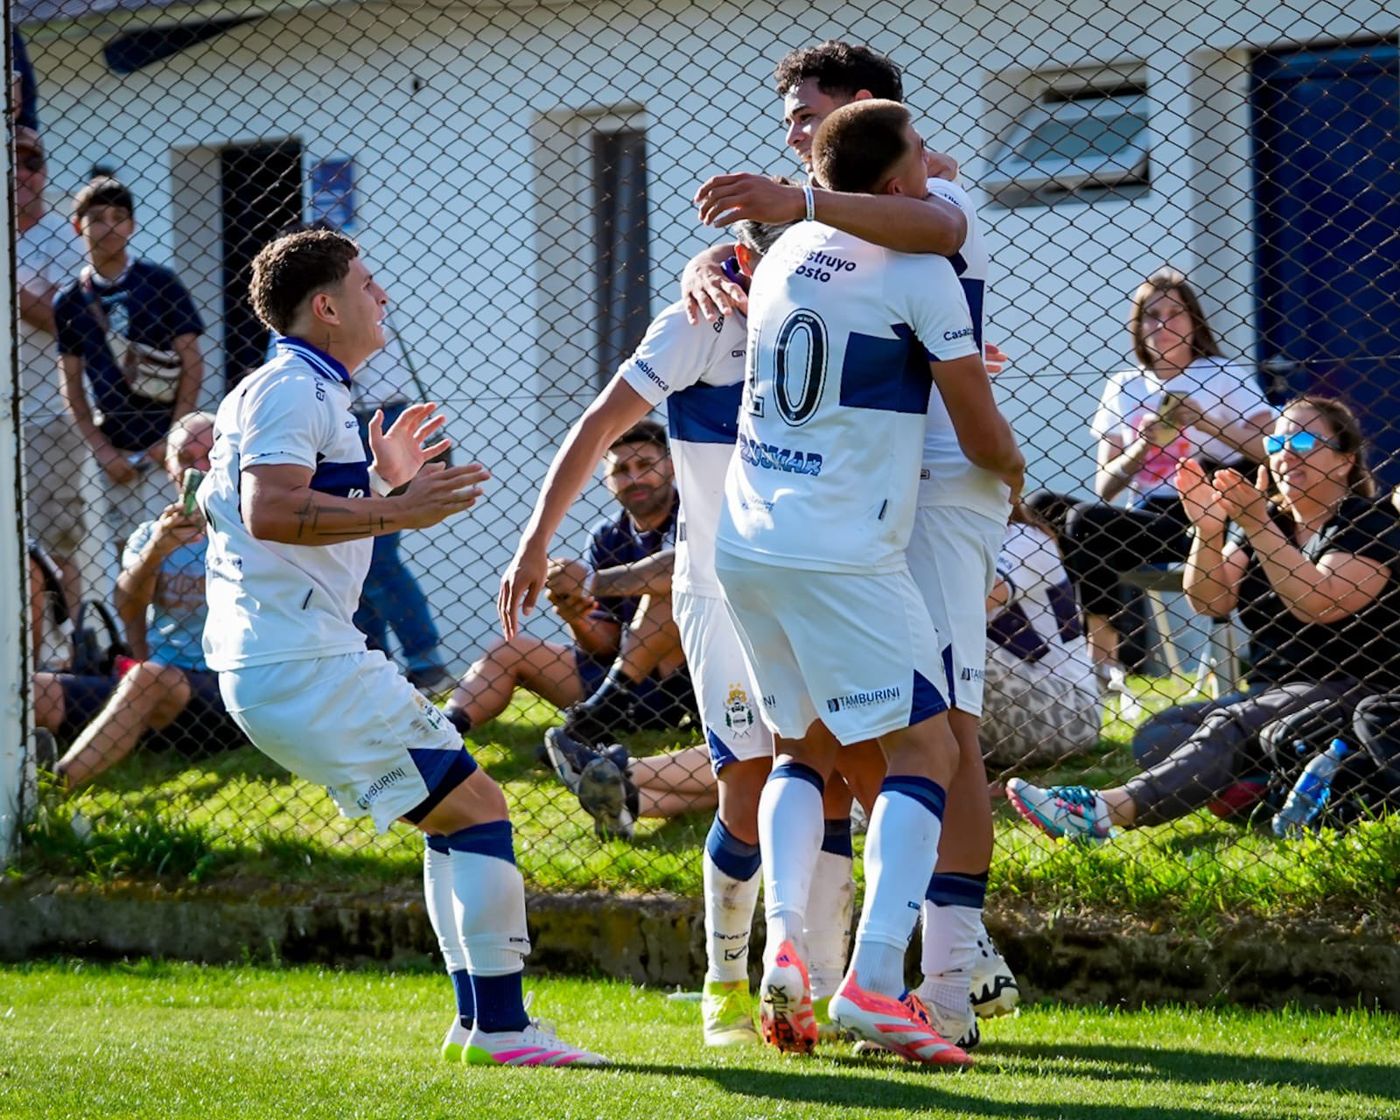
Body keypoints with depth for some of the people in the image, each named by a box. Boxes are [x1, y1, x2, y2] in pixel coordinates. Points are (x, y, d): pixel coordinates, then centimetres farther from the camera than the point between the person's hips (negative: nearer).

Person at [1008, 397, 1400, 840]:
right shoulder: (1273, 523, 17)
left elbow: (1321, 603, -21)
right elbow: (1210, 601, 5)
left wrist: (1258, 527, -23)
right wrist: (1207, 532, -12)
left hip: (1357, 696, -9)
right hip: (1276, 693, 9)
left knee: (1230, 725, -35)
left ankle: (1114, 808, -58)